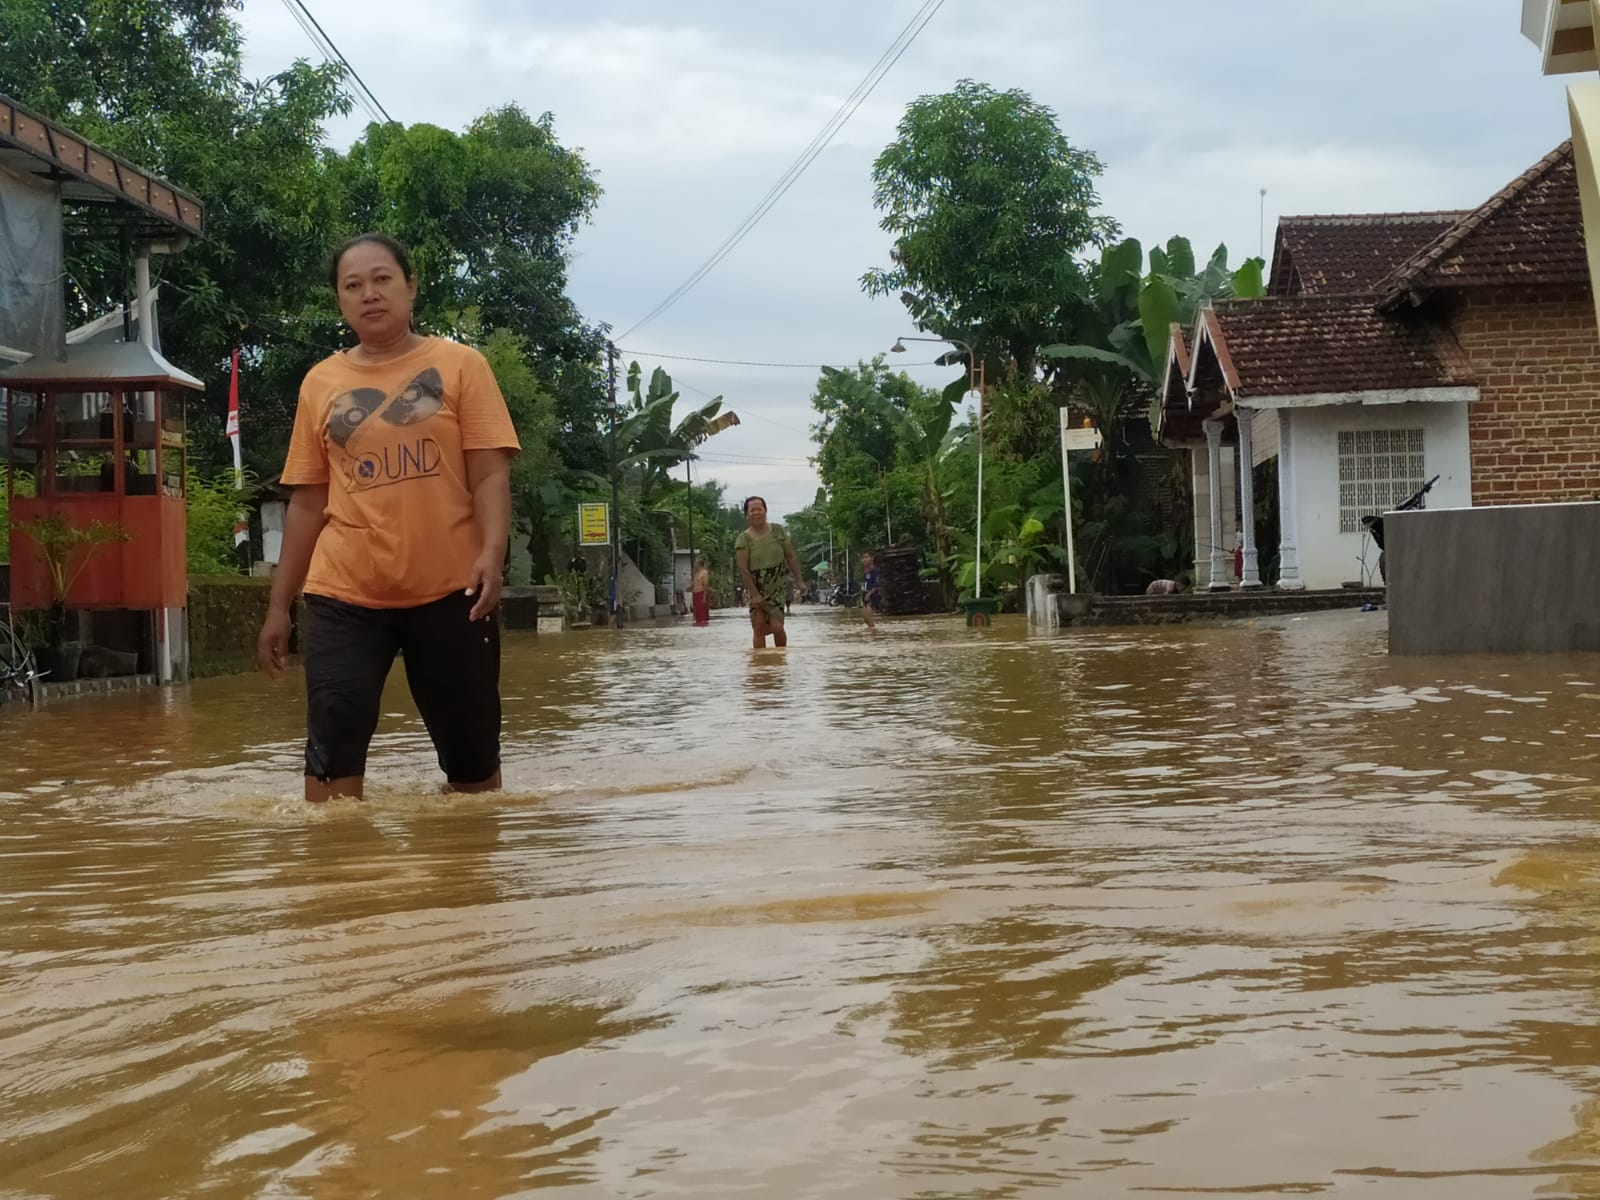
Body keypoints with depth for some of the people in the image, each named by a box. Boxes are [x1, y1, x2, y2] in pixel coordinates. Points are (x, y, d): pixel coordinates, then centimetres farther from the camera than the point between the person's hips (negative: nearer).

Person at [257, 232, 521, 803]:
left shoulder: (460, 365, 2)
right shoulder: (320, 382, 9)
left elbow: (489, 474, -4)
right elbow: (308, 500, 12)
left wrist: (492, 553, -21)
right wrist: (279, 603, 9)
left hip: (448, 591, -1)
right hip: (343, 595, 1)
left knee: (471, 750, 8)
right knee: (332, 745, -10)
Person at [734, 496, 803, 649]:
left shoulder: (778, 531, 1)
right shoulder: (744, 539, -8)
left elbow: (791, 557, 6)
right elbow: (744, 570, -11)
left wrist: (798, 580, 0)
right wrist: (755, 594, -16)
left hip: (777, 587, 1)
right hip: (756, 589, -1)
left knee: (777, 627, -9)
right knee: (759, 629, -4)